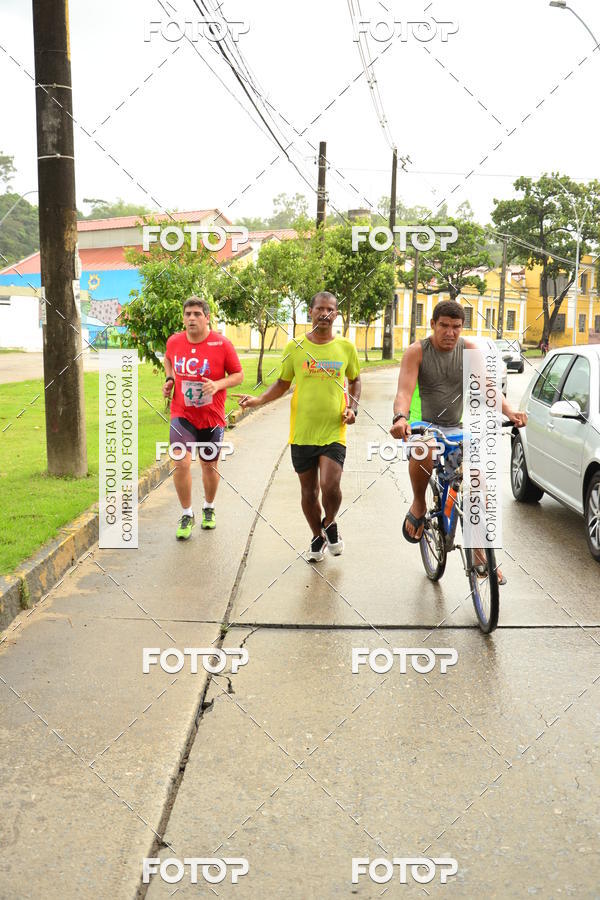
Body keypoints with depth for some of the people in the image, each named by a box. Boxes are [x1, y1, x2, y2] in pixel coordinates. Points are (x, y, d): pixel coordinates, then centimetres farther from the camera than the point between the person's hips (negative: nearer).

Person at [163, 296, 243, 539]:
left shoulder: (222, 344, -11)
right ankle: (186, 515, 5)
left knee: (209, 464, 14)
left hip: (212, 417, 0)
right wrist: (169, 379, 4)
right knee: (181, 463, -14)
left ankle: (209, 509, 40)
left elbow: (238, 375, -3)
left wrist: (218, 384, -21)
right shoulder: (174, 342, -2)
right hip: (182, 415, 1)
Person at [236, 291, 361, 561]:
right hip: (302, 432, 1)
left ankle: (330, 524, 14)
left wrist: (353, 407, 1)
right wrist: (259, 400, -4)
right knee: (309, 492, 10)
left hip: (333, 432, -1)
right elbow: (283, 383, 12)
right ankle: (318, 538, 34)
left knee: (330, 486, -18)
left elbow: (354, 380, 17)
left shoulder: (346, 348, 2)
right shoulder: (295, 347, 1)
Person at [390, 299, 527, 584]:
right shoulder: (417, 351, -10)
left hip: (456, 428, 4)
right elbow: (404, 390, -22)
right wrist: (400, 418, -44)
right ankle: (418, 506, -11)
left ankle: (478, 552, 14)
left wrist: (509, 411, -32)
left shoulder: (469, 350, -2)